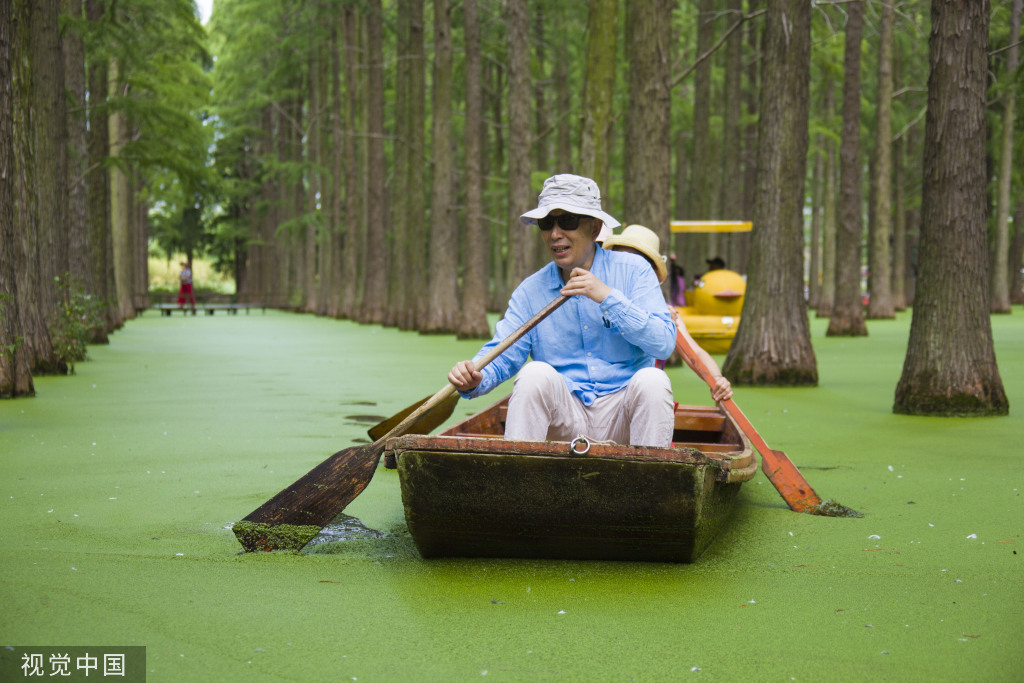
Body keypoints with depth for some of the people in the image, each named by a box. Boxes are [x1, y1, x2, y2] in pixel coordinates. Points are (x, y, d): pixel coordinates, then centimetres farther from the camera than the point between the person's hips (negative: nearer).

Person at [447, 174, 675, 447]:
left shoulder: (633, 270, 0)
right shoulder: (530, 291, 6)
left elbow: (665, 343, -11)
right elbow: (501, 356, -2)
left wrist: (608, 296, -19)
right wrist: (474, 380, -25)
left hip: (621, 419, -1)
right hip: (566, 420, 1)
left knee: (652, 379, -29)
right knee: (536, 373, -25)